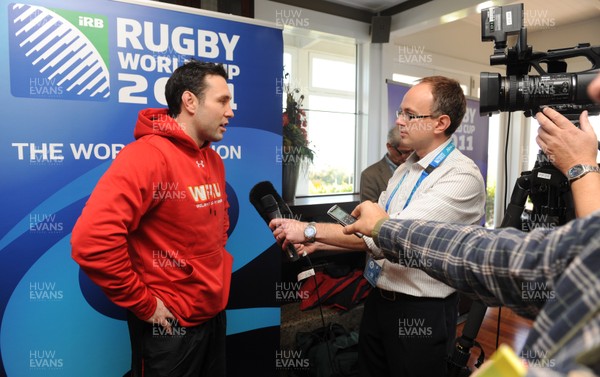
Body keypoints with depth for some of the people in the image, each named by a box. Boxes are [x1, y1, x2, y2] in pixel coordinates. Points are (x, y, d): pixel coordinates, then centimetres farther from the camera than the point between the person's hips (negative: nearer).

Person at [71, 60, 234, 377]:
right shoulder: (147, 155, -21)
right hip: (170, 325, -7)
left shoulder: (214, 160, 4)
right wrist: (143, 303, -20)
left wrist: (218, 262, 10)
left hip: (214, 313, 8)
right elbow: (92, 240, -30)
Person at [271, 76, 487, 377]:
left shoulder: (462, 176, -20)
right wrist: (317, 243, -2)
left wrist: (311, 230, -26)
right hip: (378, 302, 7)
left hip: (421, 313, -7)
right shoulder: (404, 170, 6)